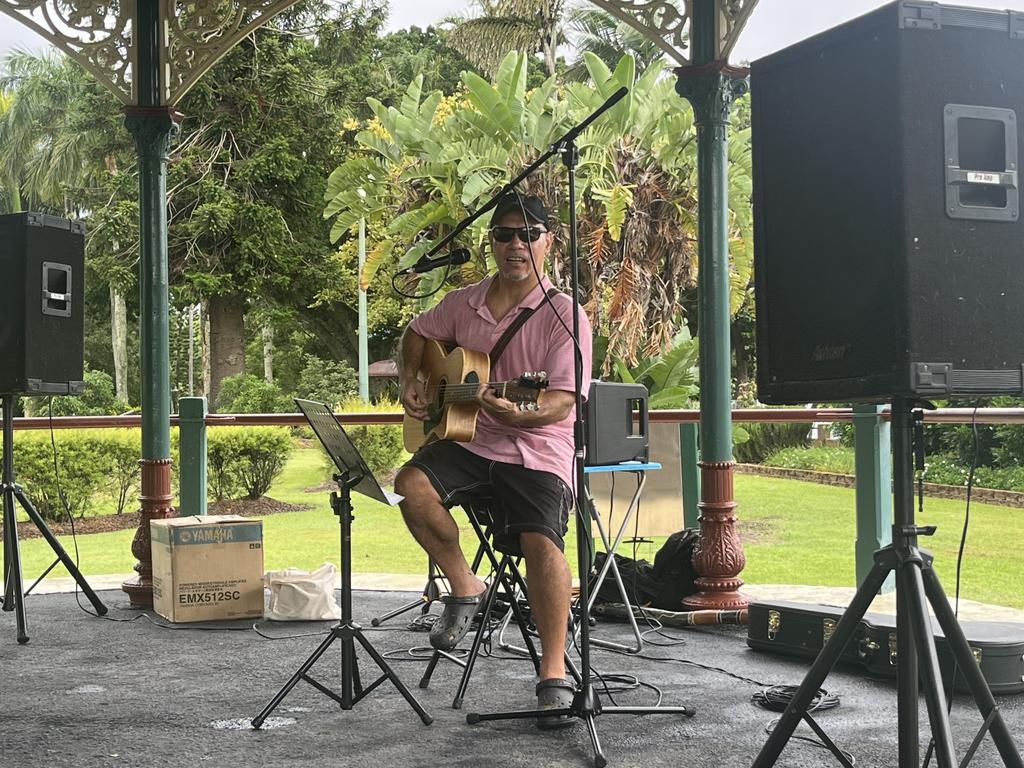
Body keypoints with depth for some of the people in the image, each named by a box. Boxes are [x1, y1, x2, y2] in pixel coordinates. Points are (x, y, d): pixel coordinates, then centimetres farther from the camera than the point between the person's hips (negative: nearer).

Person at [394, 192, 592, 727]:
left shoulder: (563, 315, -6)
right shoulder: (463, 304, 10)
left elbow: (562, 402, -15)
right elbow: (418, 333, 30)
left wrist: (519, 414, -35)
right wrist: (411, 381, 12)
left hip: (538, 450, -4)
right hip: (469, 441, 4)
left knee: (541, 541, -28)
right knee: (412, 484, -25)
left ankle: (553, 673, -17)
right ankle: (464, 589, -4)